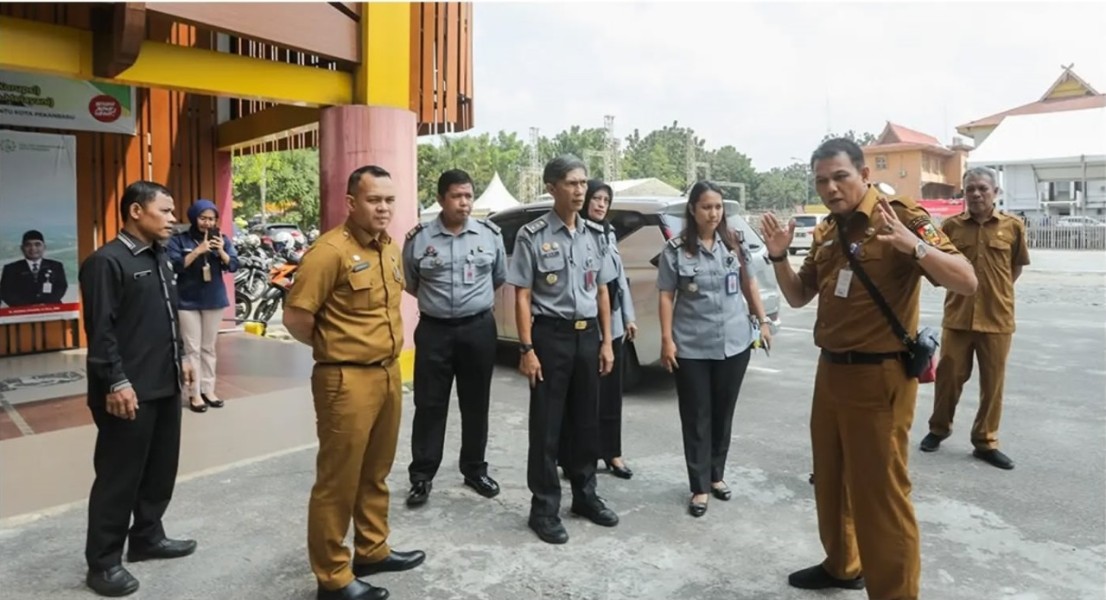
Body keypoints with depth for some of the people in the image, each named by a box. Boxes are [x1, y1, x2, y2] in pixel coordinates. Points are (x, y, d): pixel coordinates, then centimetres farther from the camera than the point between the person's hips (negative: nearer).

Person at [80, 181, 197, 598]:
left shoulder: (159, 258, 14)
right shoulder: (106, 261, -13)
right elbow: (100, 330, -18)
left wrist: (180, 358, 20)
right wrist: (116, 382, -20)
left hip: (165, 386, 9)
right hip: (129, 392, -9)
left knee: (161, 469, 17)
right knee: (119, 477, 2)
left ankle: (147, 537, 34)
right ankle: (103, 562, 16)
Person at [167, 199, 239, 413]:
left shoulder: (222, 239, 4)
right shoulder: (178, 240, -4)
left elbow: (233, 266, -1)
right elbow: (175, 266, -15)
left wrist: (221, 251, -18)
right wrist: (197, 251, -23)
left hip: (214, 300, 3)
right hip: (188, 301, -3)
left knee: (209, 347, 11)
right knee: (192, 349, -2)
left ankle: (208, 389, 18)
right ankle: (194, 394, 4)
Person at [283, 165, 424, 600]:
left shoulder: (391, 249, 9)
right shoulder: (330, 250, -16)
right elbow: (295, 317, -16)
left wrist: (386, 350, 15)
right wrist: (333, 348, -1)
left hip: (389, 374, 8)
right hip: (347, 380, -8)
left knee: (375, 474, 21)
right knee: (338, 482, 4)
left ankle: (372, 551, 37)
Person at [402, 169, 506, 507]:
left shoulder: (490, 234, 1)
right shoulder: (419, 238, -2)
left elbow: (500, 278, 14)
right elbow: (409, 283, 12)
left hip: (479, 329, 1)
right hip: (434, 331, -1)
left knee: (476, 404, 11)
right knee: (429, 405, 4)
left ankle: (475, 470, 26)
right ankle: (422, 477, 15)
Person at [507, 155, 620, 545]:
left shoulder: (595, 235, 8)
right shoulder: (533, 235, -8)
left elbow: (602, 291, 12)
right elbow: (522, 297, -8)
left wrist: (606, 341, 8)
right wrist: (527, 349, -13)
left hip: (588, 335, 5)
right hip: (551, 335, -5)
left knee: (586, 421, 14)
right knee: (547, 425, 3)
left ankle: (585, 495, 31)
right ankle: (544, 508, 15)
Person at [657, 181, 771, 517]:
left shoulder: (735, 244, 4)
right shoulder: (676, 249, -5)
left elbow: (749, 284, 14)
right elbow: (666, 296, -4)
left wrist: (762, 321, 11)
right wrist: (666, 339, -9)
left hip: (734, 342, 3)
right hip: (691, 346, -3)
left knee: (723, 413, 14)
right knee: (696, 417, 4)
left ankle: (717, 475, 31)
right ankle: (700, 487, 14)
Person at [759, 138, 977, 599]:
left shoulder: (901, 216, -12)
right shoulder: (827, 232, 10)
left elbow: (966, 283, -20)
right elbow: (798, 297, 16)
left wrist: (914, 245, -36)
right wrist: (778, 256, -1)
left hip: (879, 376, -8)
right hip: (830, 371, 8)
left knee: (880, 493, -1)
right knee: (831, 480, 20)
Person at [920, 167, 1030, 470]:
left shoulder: (1013, 226, 0)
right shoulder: (951, 225, 0)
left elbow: (1017, 266, 12)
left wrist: (997, 292, 8)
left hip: (997, 318, 0)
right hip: (957, 317, 0)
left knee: (992, 383, 7)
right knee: (949, 375, 8)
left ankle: (985, 442, 21)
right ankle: (938, 429, 28)